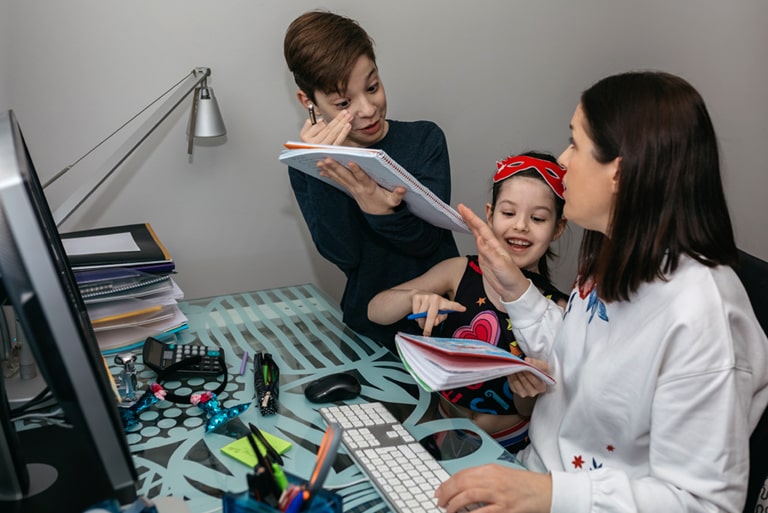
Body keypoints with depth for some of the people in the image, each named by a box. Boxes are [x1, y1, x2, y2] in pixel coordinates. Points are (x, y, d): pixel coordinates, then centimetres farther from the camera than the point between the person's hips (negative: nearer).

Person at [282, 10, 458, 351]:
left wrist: (383, 212, -29)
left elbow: (427, 241, -10)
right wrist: (322, 168, -21)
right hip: (370, 332, -1)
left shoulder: (424, 140, -1)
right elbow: (343, 255, -12)